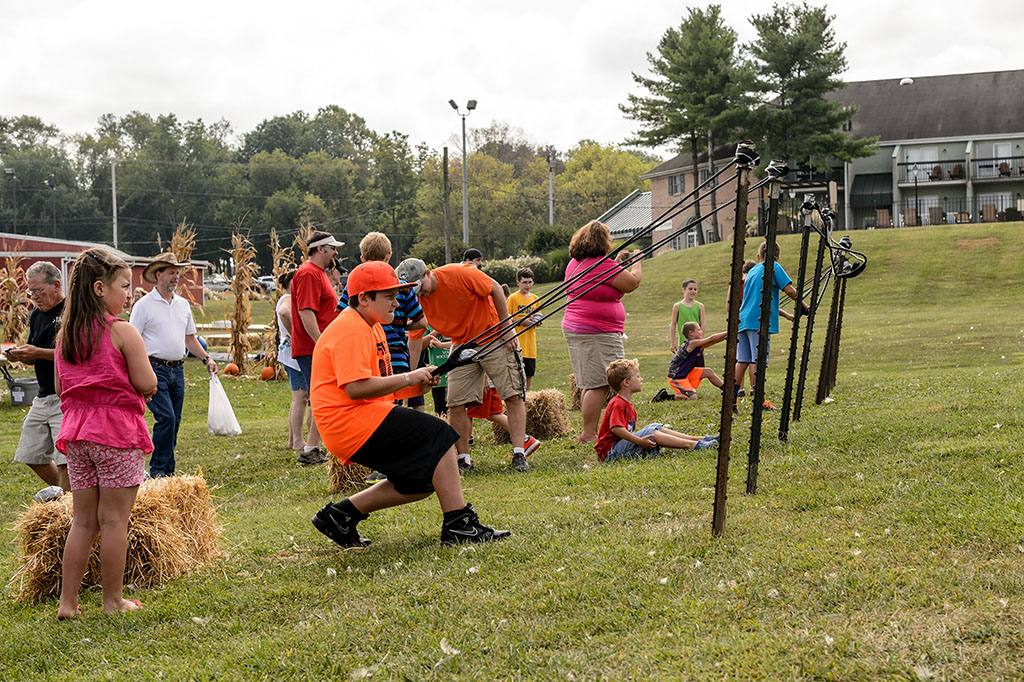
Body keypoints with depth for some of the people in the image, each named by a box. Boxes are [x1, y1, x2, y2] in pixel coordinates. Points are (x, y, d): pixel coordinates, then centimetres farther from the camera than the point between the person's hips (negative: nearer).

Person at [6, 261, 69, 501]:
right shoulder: (37, 315, 16)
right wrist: (20, 355, -1)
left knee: (65, 459, -13)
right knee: (32, 456, 12)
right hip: (42, 398, 9)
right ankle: (63, 494, 28)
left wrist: (38, 352, -21)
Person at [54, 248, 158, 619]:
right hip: (118, 433, -6)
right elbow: (147, 384, -12)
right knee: (114, 519, 2)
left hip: (77, 433, 6)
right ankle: (113, 600, 10)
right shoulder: (122, 332, -11)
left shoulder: (65, 334, 8)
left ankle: (67, 601, 14)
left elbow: (61, 387, 14)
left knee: (83, 520, 13)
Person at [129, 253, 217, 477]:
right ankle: (158, 470, -6)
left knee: (174, 422, 7)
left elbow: (190, 338, 23)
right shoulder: (144, 305, -4)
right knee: (166, 418, -15)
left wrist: (206, 358, 9)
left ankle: (167, 470, 14)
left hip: (178, 369, 6)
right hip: (155, 369, -6)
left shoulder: (183, 304, 15)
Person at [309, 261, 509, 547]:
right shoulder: (351, 330, -13)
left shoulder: (371, 328, 21)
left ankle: (342, 513, 13)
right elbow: (356, 388, -24)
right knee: (439, 435, -16)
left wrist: (416, 386, 5)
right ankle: (458, 525, -16)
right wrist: (408, 378, -15)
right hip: (350, 420, -11)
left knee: (421, 482, 10)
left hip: (363, 421, 11)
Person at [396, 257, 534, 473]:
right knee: (455, 403, -5)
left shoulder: (459, 274, -22)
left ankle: (519, 455, -6)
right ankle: (464, 459, 6)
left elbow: (496, 289, -12)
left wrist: (506, 329, -12)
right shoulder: (417, 300, -9)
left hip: (494, 338, -4)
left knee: (513, 396, -9)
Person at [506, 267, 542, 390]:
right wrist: (522, 321, -15)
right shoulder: (513, 298, -3)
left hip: (531, 343, 6)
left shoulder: (535, 298, 13)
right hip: (518, 342, -5)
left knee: (530, 373, 8)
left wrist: (537, 322, 2)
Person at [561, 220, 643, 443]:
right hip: (596, 333, -10)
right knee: (598, 385, -9)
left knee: (590, 384, 14)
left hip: (574, 329, 10)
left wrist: (617, 262, 28)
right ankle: (589, 435, -10)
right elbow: (632, 283, -10)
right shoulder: (602, 264, -15)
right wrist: (637, 263, 8)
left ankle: (590, 432, 17)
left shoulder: (575, 263, 13)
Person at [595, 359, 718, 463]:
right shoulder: (618, 404, -17)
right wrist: (639, 441, -33)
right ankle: (692, 445, -22)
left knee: (656, 427, 4)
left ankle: (698, 439, -2)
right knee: (650, 432, -20)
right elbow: (616, 428, -31)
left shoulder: (627, 405, 18)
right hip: (610, 452, -11)